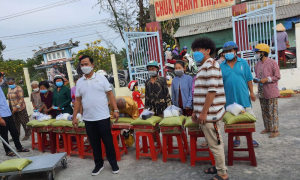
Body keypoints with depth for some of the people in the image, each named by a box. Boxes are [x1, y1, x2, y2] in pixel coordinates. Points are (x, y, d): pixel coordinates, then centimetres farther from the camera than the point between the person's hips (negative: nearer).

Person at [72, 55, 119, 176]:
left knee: (108, 141, 6)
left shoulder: (101, 78, -1)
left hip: (103, 117, -3)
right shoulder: (79, 82, 7)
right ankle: (99, 164, 29)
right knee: (94, 143, 13)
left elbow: (110, 94, -2)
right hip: (88, 119, 3)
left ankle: (113, 163, 23)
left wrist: (115, 110, -10)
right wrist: (74, 117, 6)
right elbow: (77, 100, 10)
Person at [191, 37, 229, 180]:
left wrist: (204, 112, -21)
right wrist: (196, 111, 16)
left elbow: (212, 91, -21)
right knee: (215, 143, 18)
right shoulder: (203, 66, 17)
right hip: (205, 113, 9)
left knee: (215, 144, 1)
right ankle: (219, 167, 32)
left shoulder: (211, 64, -12)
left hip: (209, 113, -9)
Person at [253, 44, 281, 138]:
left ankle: (275, 130, 9)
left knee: (272, 112, -1)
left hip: (271, 91, -7)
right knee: (264, 111, 15)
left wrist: (266, 79, -19)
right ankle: (267, 128, 28)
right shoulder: (258, 64, 9)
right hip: (261, 92, 7)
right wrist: (256, 79, 0)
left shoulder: (272, 63, -11)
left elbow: (277, 76, -10)